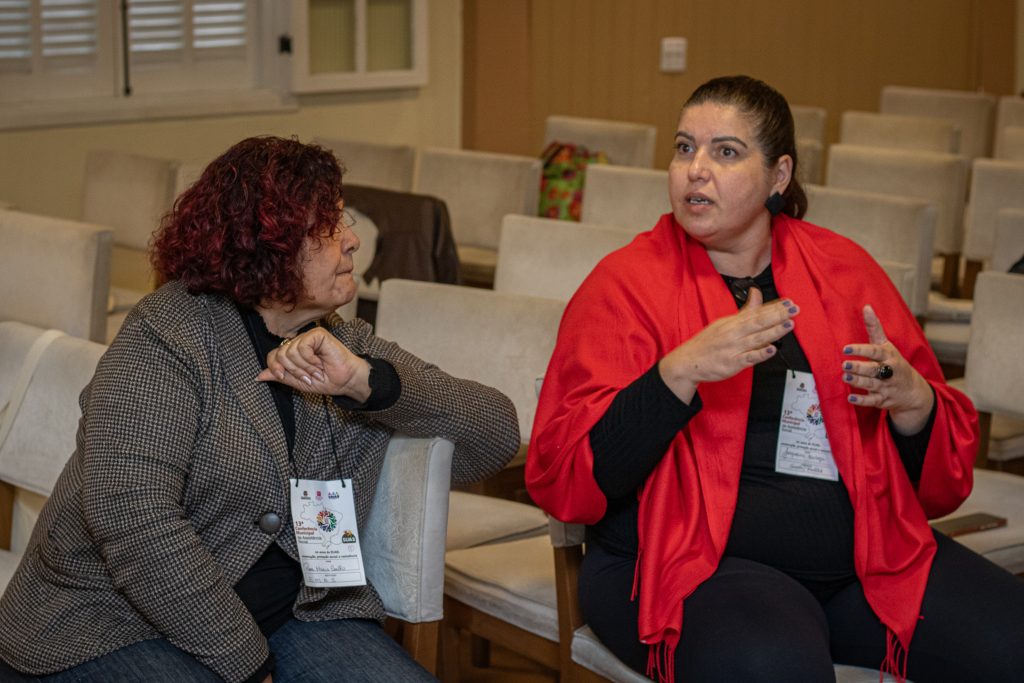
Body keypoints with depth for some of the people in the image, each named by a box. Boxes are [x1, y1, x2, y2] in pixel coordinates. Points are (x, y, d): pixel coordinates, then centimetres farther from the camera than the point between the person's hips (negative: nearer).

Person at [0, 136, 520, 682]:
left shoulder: (346, 346, 6)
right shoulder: (168, 335, -12)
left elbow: (497, 437, -2)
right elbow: (132, 516, -23)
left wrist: (365, 381, -18)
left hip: (288, 613, 5)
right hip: (112, 620, -4)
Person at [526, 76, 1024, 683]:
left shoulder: (845, 270, 10)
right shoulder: (628, 283, -1)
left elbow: (945, 481, 15)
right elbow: (560, 481, -11)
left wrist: (910, 400, -8)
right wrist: (681, 373, -22)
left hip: (866, 553, 5)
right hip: (689, 560, -4)